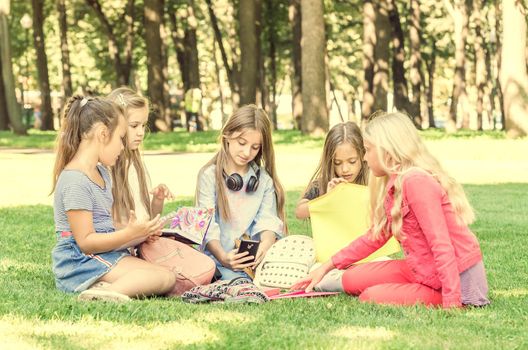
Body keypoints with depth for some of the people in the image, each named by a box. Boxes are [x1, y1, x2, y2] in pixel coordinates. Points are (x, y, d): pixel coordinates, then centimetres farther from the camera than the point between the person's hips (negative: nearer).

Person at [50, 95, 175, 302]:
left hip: (105, 255, 10)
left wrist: (139, 234, 7)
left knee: (168, 277, -8)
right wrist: (130, 234, -23)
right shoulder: (75, 181, -16)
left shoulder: (101, 173, 17)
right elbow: (85, 242, -18)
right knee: (165, 278, -24)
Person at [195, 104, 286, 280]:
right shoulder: (209, 175, 4)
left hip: (254, 256, 4)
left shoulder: (264, 179, 15)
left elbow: (267, 221, 3)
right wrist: (223, 257, -24)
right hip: (218, 255, -4)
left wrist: (266, 244, -21)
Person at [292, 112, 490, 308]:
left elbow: (442, 246, -26)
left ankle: (461, 301, -5)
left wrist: (451, 304, -30)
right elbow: (374, 237, 20)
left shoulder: (416, 181, -21)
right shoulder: (394, 185, 10)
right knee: (352, 280, 7)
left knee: (370, 297, -18)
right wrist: (326, 267, 20)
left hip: (458, 278, -10)